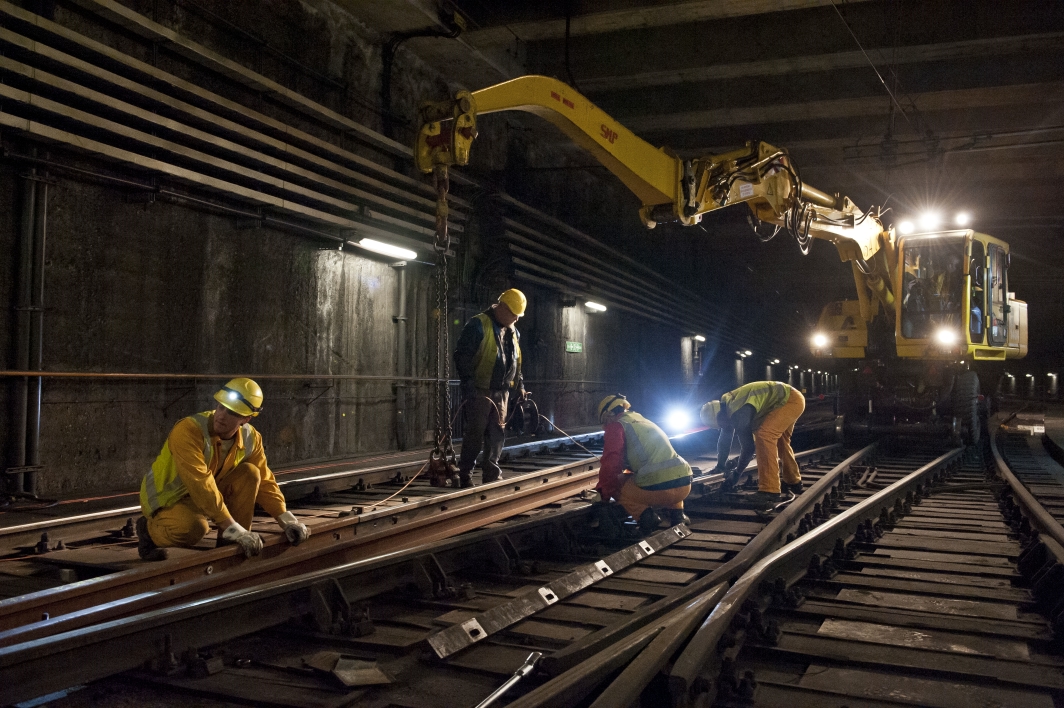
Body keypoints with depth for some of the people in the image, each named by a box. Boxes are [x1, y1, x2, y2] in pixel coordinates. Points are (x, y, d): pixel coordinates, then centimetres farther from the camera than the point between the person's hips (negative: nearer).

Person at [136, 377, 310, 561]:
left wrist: (287, 521, -16)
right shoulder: (188, 430, -31)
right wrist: (234, 530, -40)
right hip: (167, 499, -6)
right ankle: (149, 530, -3)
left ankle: (230, 545, -8)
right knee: (194, 528, -37)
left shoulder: (251, 438, -10)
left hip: (205, 497, 6)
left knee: (249, 473, -18)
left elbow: (264, 482, -3)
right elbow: (200, 485, -38)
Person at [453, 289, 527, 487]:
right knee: (475, 433, -4)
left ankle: (491, 473, 15)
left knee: (497, 433, 7)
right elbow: (462, 356, -14)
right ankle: (464, 475, 5)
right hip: (480, 392, -7)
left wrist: (519, 384, 17)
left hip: (501, 392, 7)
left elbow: (516, 362, 25)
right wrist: (469, 384, -18)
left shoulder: (513, 332, 15)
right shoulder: (478, 325, -10)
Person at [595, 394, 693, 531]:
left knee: (615, 484, 18)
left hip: (655, 489, -7)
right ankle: (676, 513, 18)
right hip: (684, 486, 7)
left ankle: (645, 515, -2)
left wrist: (604, 493, 12)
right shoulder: (645, 422, 30)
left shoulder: (616, 426, 7)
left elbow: (610, 465, -3)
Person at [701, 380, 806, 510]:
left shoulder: (738, 413, -27)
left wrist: (736, 474, -8)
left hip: (791, 400, -11)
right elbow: (725, 440, 16)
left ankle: (770, 492, -25)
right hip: (787, 399, 11)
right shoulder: (728, 406, 5)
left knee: (764, 435, -23)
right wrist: (720, 466, 24)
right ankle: (793, 483, 43)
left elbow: (748, 446, -20)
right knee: (778, 440, 25)